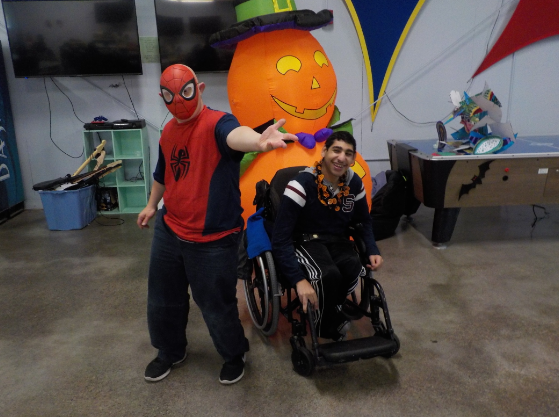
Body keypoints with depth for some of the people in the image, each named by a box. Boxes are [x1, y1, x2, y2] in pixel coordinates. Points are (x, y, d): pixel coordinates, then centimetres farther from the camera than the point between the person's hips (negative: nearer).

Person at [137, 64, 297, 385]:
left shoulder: (217, 123, -18)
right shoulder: (168, 131, 6)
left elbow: (235, 135, -44)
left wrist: (258, 141, -66)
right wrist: (152, 205, 33)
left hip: (212, 240, -7)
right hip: (169, 232, 7)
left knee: (217, 306, 7)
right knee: (163, 300, 21)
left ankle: (235, 355, 37)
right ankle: (170, 352, 48)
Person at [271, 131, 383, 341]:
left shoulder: (354, 183, -4)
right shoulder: (303, 184, -23)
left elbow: (364, 221, 16)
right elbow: (280, 239, -25)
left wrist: (373, 251, -3)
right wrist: (299, 280, -33)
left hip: (337, 241, 5)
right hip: (305, 241, -4)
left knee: (354, 268, -29)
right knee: (329, 274, -35)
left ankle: (333, 311, 4)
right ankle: (328, 330, -3)